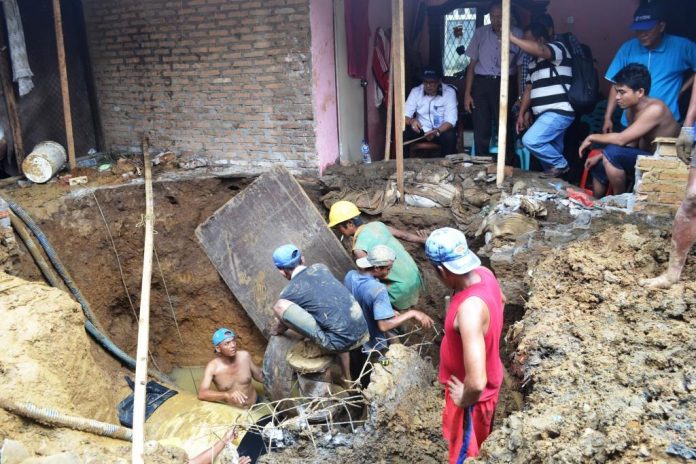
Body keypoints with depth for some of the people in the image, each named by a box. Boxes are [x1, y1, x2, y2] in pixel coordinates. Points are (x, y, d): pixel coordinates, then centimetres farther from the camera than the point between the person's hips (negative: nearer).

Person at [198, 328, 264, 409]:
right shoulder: (213, 367, -15)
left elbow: (260, 376, 10)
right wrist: (227, 395, -38)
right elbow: (201, 394, -27)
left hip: (255, 405, 2)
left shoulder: (245, 356, -5)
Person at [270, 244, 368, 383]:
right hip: (363, 334, 6)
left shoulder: (289, 293, -2)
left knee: (280, 305, -6)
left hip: (339, 343, -6)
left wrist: (278, 329, 42)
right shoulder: (320, 267, 12)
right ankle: (347, 379, 48)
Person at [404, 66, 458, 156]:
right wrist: (411, 121, -35)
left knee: (449, 136, -34)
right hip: (421, 130, 2)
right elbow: (405, 116, -10)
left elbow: (451, 121, -19)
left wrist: (437, 131, -38)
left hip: (442, 130, -1)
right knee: (403, 134, -26)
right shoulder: (415, 91, -4)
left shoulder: (449, 92, -11)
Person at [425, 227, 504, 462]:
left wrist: (464, 399, -22)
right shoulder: (484, 273, -13)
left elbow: (476, 382, -43)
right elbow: (500, 301, 12)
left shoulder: (469, 309, -41)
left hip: (472, 394, -8)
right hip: (490, 375, 8)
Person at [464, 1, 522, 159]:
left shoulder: (517, 34, -1)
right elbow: (472, 64, 8)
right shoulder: (480, 33, 5)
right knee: (481, 131, 4)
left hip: (505, 84, -1)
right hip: (481, 83, 2)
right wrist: (467, 93, 2)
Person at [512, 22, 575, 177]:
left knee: (530, 140, -20)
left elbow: (540, 50, -28)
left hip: (559, 112, -9)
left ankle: (561, 164, -3)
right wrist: (521, 114, 14)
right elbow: (529, 89, 22)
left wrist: (512, 39, -29)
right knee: (551, 154, 10)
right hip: (546, 114, 9)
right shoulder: (533, 63, 20)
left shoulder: (558, 47, -5)